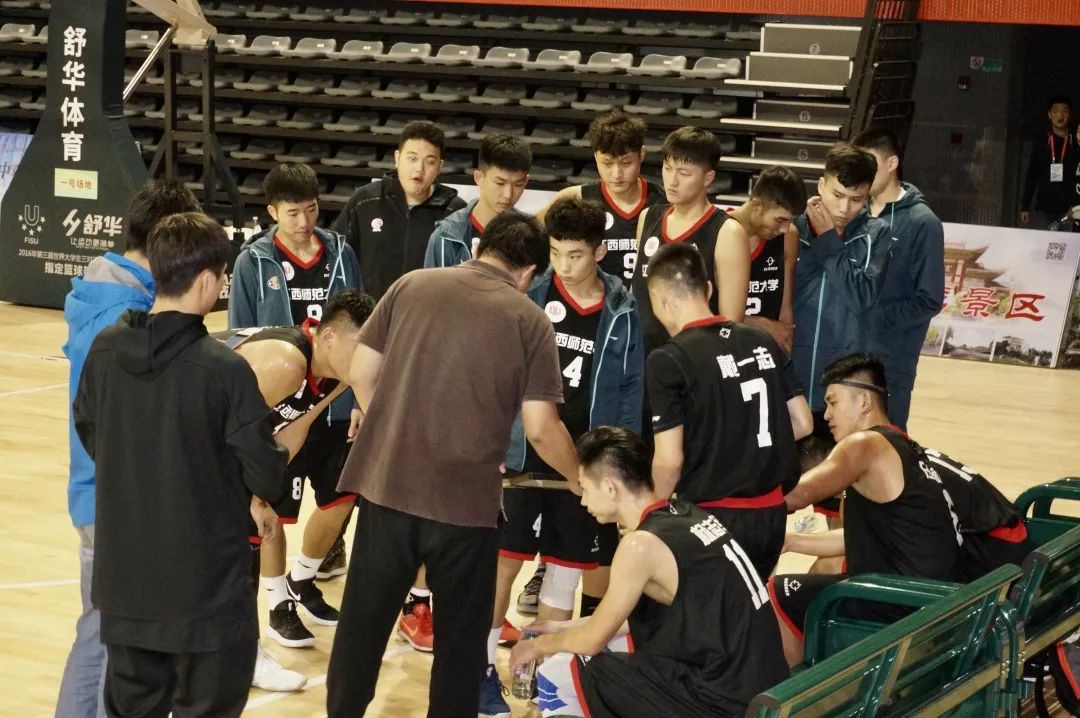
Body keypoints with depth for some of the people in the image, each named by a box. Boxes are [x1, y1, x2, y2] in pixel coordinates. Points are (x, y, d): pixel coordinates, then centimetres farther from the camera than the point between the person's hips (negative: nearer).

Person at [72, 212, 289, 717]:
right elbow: (265, 473, -13)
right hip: (204, 579, -5)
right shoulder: (224, 369, -20)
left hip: (123, 574, 5)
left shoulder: (105, 349, -4)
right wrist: (257, 498, 10)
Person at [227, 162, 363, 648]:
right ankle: (279, 604, 24)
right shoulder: (254, 262, -7)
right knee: (275, 510, 7)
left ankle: (303, 578, 35)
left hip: (336, 403, 3)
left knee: (339, 500, 10)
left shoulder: (340, 255, 1)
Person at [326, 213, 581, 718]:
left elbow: (361, 374, 5)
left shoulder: (411, 285, 4)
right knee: (460, 633, 13)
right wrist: (577, 479, 13)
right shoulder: (530, 321, -2)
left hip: (386, 484, 3)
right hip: (467, 499, -2)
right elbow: (540, 430, -5)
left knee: (363, 620, 16)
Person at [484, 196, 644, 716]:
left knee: (567, 571, 10)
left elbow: (634, 387, 3)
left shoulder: (624, 312, -1)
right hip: (521, 455, -1)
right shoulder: (527, 295, -4)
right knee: (502, 562, 2)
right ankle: (484, 667, 13)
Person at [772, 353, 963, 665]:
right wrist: (789, 541, 14)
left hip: (906, 605, -10)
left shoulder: (867, 444, -12)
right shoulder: (901, 448, 17)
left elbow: (794, 496, -20)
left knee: (776, 596, 3)